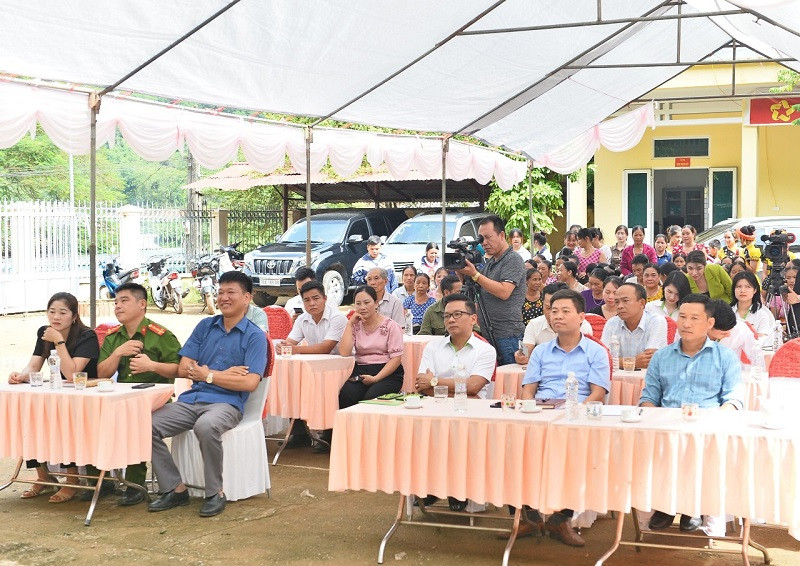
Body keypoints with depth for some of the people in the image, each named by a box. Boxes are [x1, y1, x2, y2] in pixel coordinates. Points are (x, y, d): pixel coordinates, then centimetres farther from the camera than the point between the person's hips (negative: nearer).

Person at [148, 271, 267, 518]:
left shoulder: (255, 336, 1)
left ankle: (215, 493, -19)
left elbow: (250, 383, -11)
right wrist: (224, 374, -5)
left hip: (226, 402, -5)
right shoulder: (205, 326, 15)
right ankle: (175, 489, -4)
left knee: (206, 426, -39)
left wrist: (208, 375, -6)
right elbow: (183, 368, 7)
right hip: (191, 398, 5)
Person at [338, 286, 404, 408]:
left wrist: (375, 378, -15)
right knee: (345, 395, -30)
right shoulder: (355, 326, 12)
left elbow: (396, 358, -5)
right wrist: (350, 324, -2)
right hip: (360, 372, 3)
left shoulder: (391, 326, 2)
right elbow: (344, 352, -3)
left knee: (371, 397, -33)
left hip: (387, 373, -2)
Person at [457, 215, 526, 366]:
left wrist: (475, 275, -18)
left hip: (507, 335, -8)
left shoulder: (513, 260, -7)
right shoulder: (489, 263, 20)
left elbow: (504, 292, -20)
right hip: (487, 335, 8)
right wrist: (461, 272, 4)